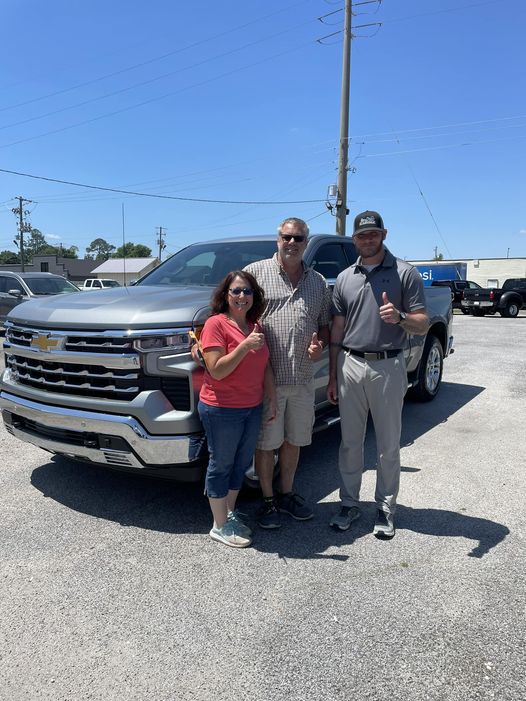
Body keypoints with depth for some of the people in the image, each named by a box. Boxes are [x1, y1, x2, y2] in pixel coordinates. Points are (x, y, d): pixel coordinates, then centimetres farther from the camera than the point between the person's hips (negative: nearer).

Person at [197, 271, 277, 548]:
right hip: (222, 410, -7)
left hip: (253, 408, 7)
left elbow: (265, 366, 16)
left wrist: (272, 398, 10)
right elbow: (217, 370, -20)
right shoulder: (215, 323, -13)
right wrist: (245, 345, -27)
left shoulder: (255, 326, 10)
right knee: (221, 465, 6)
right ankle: (220, 526, 20)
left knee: (241, 463, 17)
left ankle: (230, 513, 35)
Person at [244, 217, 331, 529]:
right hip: (267, 377, -4)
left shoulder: (319, 282, 13)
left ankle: (287, 494, 34)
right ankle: (269, 500, 24)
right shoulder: (255, 272, 0)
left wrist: (320, 344, -2)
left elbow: (325, 324, 18)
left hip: (303, 379, 4)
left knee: (294, 440, 16)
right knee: (266, 442, 6)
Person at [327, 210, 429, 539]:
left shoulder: (406, 273, 0)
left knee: (389, 444, 7)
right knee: (350, 442, 10)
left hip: (388, 367, -3)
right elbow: (337, 330, 12)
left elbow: (423, 324, -4)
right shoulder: (345, 278, 11)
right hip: (350, 366, 3)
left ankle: (386, 508, 21)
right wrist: (332, 375, 8)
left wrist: (400, 317, -26)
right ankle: (350, 503, 24)